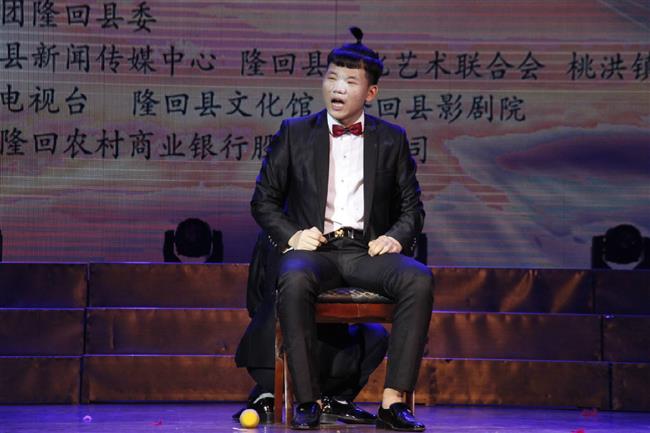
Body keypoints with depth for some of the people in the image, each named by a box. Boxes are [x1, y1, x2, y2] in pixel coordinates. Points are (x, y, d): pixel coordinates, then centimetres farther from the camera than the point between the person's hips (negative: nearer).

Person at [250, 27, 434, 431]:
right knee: (295, 279, -38)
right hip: (314, 248, -1)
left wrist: (396, 236, -5)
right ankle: (308, 400, -30)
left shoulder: (392, 139, 15)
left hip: (367, 251, 1)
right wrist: (291, 236, -6)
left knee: (419, 278, -32)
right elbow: (263, 200, 13)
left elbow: (412, 207, 17)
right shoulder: (295, 133, 13)